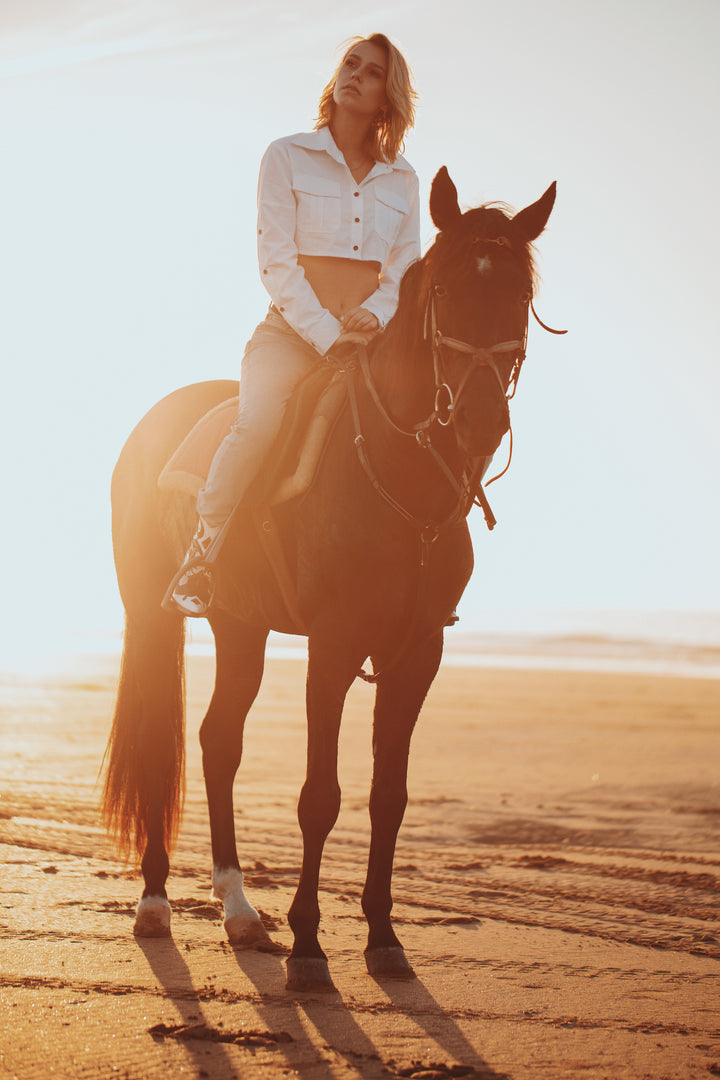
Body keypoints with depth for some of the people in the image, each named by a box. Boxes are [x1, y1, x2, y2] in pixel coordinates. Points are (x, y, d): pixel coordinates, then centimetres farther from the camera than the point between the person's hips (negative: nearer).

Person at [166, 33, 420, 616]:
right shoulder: (287, 157, 2)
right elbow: (278, 264, -6)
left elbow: (405, 267, 9)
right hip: (293, 333, -3)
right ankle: (199, 561, -17)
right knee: (258, 423, -32)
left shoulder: (402, 180, 13)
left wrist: (376, 313, -13)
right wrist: (329, 337, -16)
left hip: (371, 335, 4)